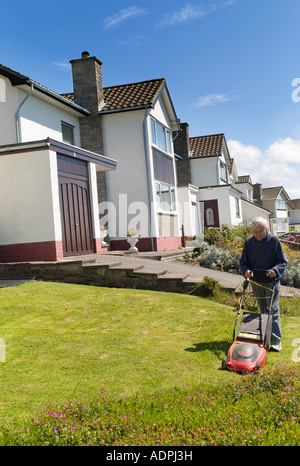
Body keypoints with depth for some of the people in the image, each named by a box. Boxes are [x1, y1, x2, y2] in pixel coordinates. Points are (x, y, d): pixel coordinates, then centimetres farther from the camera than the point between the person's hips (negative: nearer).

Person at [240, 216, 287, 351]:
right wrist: (246, 270, -14)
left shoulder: (274, 240, -7)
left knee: (273, 310, -5)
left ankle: (276, 340, -3)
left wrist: (275, 271, -23)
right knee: (263, 310, 13)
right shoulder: (249, 242, 1)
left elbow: (282, 262, -4)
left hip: (271, 281, -3)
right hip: (256, 282, 3)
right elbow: (243, 261, 7)